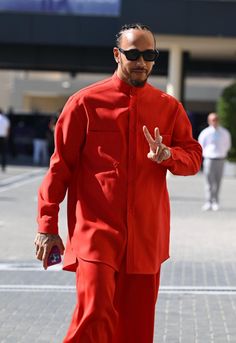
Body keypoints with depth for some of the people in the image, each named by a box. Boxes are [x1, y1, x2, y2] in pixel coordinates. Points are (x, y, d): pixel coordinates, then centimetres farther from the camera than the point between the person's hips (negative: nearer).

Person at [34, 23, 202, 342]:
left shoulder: (169, 107, 8)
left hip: (147, 236, 3)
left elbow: (194, 156, 12)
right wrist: (47, 226, 0)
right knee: (95, 315, -17)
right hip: (95, 230, -3)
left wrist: (167, 155, -12)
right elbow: (60, 166, 2)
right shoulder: (85, 102, 0)